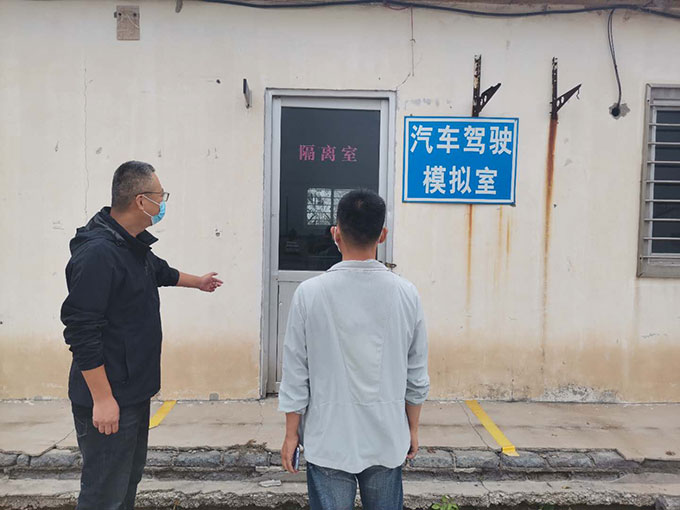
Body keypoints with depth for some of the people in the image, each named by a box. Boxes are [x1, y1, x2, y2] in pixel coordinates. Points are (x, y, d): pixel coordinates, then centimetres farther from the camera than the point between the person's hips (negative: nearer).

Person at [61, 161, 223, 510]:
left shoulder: (135, 245, 8)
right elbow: (81, 332, -24)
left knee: (129, 480, 20)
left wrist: (198, 282, 45)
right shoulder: (97, 252, -23)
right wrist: (102, 399, -22)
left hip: (135, 390, 9)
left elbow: (160, 272, 30)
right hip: (109, 400, -9)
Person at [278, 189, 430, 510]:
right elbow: (417, 376, 0)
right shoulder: (406, 294, -8)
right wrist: (413, 429, 14)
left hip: (328, 440, -2)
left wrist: (291, 433, 5)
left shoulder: (310, 293, -13)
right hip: (387, 440, 2)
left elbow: (295, 374, -7)